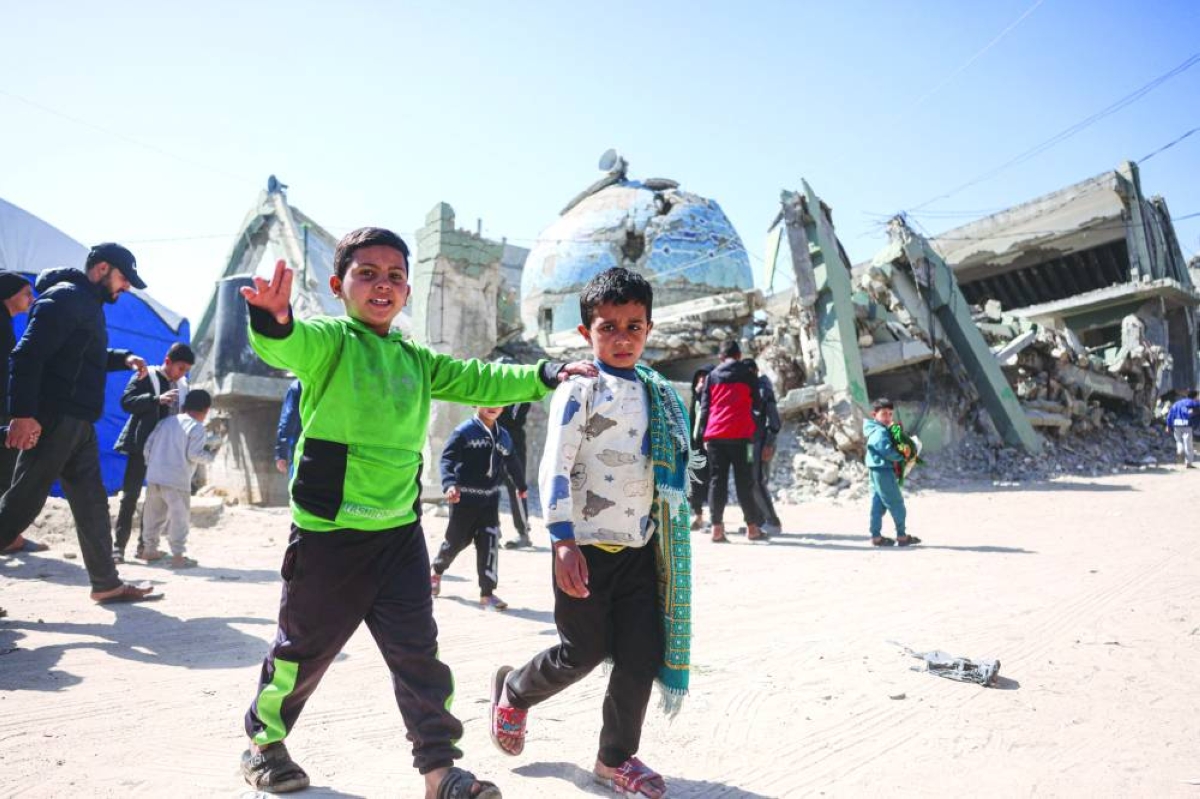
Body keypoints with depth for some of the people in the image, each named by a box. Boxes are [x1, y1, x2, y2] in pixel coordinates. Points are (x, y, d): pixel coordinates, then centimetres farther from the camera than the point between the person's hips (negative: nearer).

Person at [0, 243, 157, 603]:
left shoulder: (88, 304, 19)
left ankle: (107, 583, 17)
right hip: (53, 420, -10)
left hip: (78, 423, 10)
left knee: (92, 502, 11)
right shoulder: (64, 297, -10)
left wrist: (122, 358, 15)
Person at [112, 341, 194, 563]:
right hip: (141, 446, -5)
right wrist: (157, 399, -24)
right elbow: (126, 402, -13)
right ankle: (118, 546, 2)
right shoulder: (146, 376, -3)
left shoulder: (182, 385, 12)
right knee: (130, 495, -3)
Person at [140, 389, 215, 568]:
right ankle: (178, 555, -2)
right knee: (180, 516, -1)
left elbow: (148, 444, 14)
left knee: (154, 513, 18)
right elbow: (194, 454, -13)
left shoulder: (166, 421, 14)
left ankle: (150, 549, 28)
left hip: (154, 475, 7)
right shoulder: (197, 428, -5)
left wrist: (150, 463, 25)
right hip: (177, 479, -7)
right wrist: (210, 456, 4)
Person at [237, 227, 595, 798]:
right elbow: (288, 347, -29)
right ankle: (263, 742, 39)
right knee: (303, 648, 14)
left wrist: (545, 376, 4)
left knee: (418, 651, 6)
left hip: (399, 532, 5)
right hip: (328, 531, -4)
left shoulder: (416, 360, 11)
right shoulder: (327, 339, -8)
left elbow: (478, 381, 13)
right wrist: (273, 322, -53)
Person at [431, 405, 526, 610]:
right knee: (457, 540, 9)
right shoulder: (464, 431, -11)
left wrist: (521, 486, 35)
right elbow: (447, 459, -18)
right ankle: (437, 571, 40)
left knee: (490, 542, -4)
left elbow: (512, 463, 22)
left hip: (490, 498, 4)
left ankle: (487, 593, 3)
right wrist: (449, 484, -35)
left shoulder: (503, 436, 7)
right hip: (464, 497, -4)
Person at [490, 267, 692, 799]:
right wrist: (564, 542, -20)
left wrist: (665, 541, 17)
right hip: (588, 547, -5)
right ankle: (513, 691, 36)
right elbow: (555, 468, -14)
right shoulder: (579, 389, -9)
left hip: (642, 548, 6)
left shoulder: (658, 395, 10)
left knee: (643, 654, 5)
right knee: (584, 652, 7)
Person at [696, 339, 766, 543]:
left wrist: (705, 435, 13)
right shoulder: (747, 374, 8)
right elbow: (756, 404, 12)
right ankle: (752, 527, 3)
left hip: (715, 435, 2)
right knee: (744, 481, 3)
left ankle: (717, 527, -2)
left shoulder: (712, 376, 13)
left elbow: (704, 407, 11)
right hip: (740, 434, -2)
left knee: (717, 480, 3)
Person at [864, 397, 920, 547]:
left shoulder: (883, 430, 16)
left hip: (877, 471, 10)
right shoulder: (880, 432, -17)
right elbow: (888, 451, -25)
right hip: (883, 471, -10)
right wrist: (902, 457, -11)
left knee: (878, 504, 11)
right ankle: (901, 535, 8)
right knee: (896, 503, -1)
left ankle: (876, 536, 15)